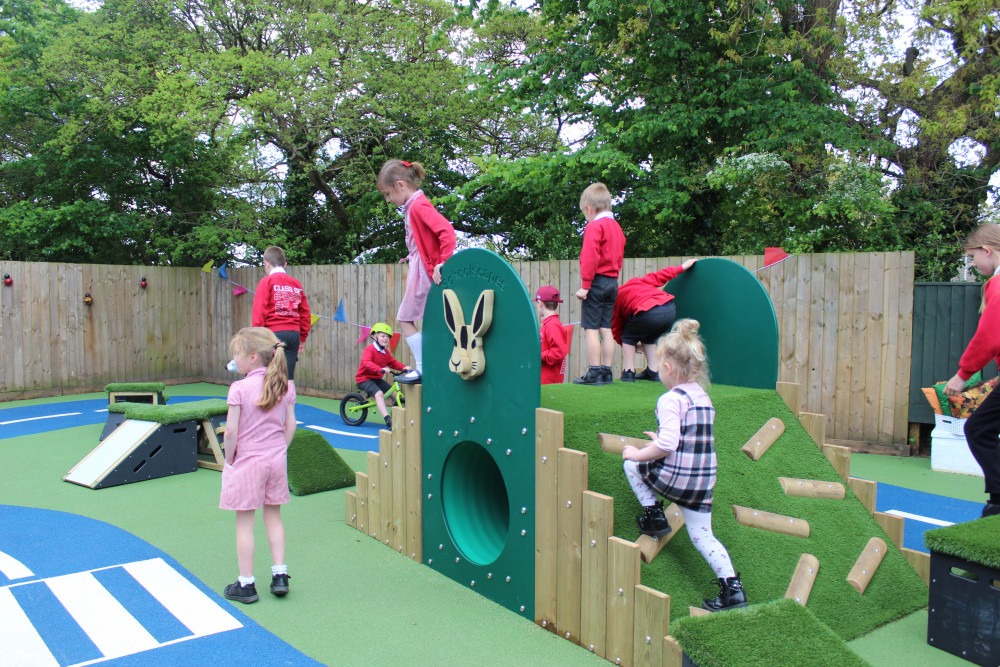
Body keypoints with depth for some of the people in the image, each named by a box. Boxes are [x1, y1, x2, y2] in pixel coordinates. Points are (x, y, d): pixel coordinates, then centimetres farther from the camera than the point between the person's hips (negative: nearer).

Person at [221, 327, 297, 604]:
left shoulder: (239, 388, -16)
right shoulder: (285, 386, -1)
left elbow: (231, 431, -15)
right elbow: (290, 425, 3)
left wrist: (229, 458, -1)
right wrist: (279, 452, 14)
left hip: (247, 461, -5)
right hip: (276, 459, 5)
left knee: (244, 523, 6)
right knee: (273, 516, 18)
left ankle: (246, 584, 15)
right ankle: (280, 575, 19)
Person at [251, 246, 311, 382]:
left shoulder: (267, 281, 0)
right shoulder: (296, 284, 13)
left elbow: (259, 311, -7)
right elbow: (305, 313, 13)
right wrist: (302, 337, 20)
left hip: (274, 332, -4)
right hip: (294, 334, 4)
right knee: (288, 378, 6)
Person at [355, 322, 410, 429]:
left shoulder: (386, 352, 9)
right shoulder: (369, 349, -17)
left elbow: (393, 362, 12)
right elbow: (367, 362, -33)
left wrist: (404, 367, -9)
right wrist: (381, 369, -47)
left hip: (377, 379, 9)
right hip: (365, 378, -8)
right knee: (379, 393, -31)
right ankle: (388, 420, -37)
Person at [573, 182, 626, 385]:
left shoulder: (594, 227, -10)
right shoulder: (616, 227, 18)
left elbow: (590, 257, -19)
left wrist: (585, 285, -19)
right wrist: (613, 276, 19)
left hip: (597, 280, -8)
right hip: (613, 281, 8)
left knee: (590, 328, -5)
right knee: (606, 328, 10)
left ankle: (594, 373, -6)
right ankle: (606, 372, 11)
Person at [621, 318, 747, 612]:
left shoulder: (671, 400, -15)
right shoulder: (704, 397, 11)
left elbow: (668, 444, -24)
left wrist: (639, 454, -9)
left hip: (675, 476, -8)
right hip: (704, 480, 8)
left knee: (631, 460, 15)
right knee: (702, 536, 16)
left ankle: (653, 515, 15)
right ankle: (732, 587, 7)